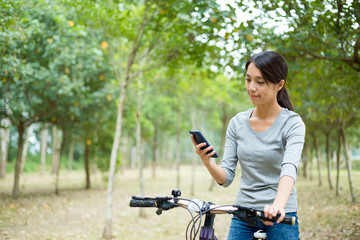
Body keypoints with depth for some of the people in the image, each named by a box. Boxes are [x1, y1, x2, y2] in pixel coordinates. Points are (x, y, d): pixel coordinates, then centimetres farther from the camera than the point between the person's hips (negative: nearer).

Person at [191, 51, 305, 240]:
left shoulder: (292, 123, -7)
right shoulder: (237, 123, 4)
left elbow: (290, 168, -25)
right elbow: (226, 178, 2)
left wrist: (278, 205, -42)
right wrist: (206, 160, -18)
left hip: (280, 219, -3)